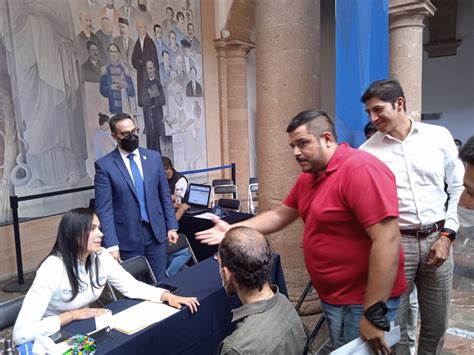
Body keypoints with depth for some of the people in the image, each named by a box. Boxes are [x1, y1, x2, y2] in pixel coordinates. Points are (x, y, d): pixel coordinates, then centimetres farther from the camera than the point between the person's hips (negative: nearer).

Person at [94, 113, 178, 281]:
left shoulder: (154, 157, 4)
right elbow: (104, 209, -10)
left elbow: (165, 195, 9)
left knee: (158, 283, 12)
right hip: (127, 237, -3)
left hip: (156, 232, 3)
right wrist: (111, 245, -14)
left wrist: (171, 226, 5)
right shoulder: (104, 165, -7)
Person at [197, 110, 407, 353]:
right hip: (331, 297, 8)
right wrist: (232, 230, 3)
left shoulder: (361, 170, -22)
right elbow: (279, 215, 13)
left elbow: (387, 240, -27)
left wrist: (374, 315, -26)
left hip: (360, 303, -8)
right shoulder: (309, 176, 7)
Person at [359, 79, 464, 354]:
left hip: (436, 239, 2)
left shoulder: (439, 136, 1)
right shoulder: (367, 151, -3)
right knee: (393, 323, 6)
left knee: (437, 323, 15)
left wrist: (447, 235, -2)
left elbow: (459, 188, 6)